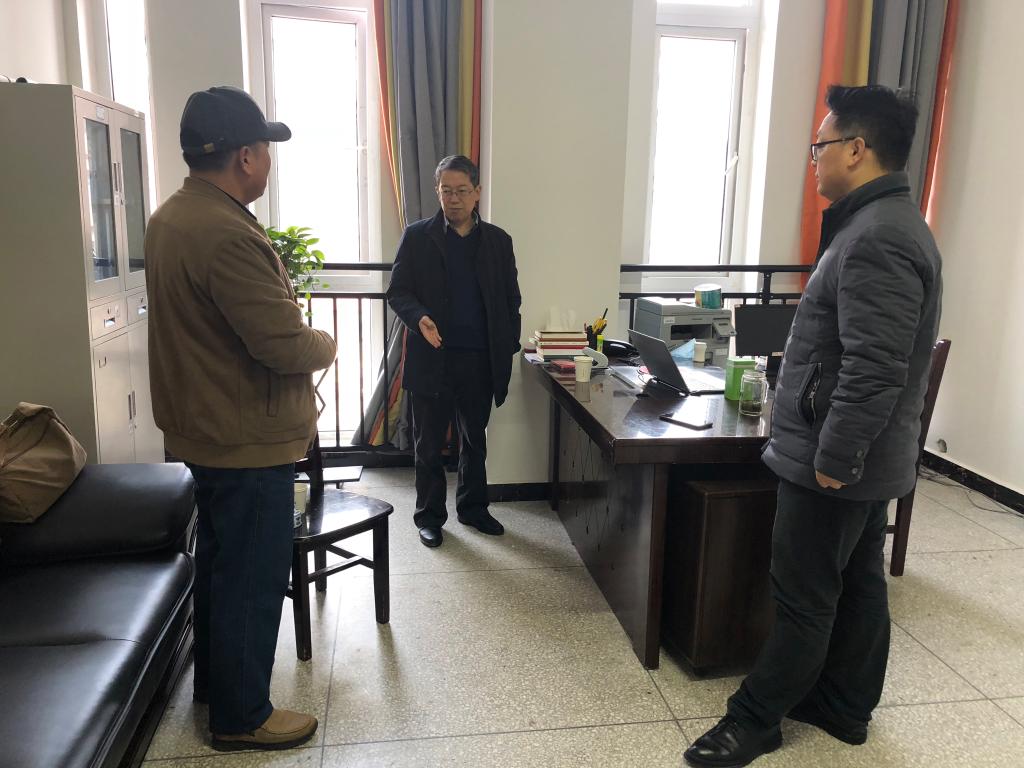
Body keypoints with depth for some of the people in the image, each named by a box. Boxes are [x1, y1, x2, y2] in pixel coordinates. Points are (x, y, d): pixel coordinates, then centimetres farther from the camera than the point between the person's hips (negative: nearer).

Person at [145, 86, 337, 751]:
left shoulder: (169, 218, 8)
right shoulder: (227, 234, -26)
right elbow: (286, 344, -27)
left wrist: (301, 335, 10)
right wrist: (326, 344, -6)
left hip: (204, 428, 10)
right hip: (249, 440, -10)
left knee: (220, 560, 24)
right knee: (253, 578, 5)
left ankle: (215, 680, 42)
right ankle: (242, 717, 22)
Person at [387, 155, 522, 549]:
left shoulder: (498, 241, 7)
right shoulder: (417, 236, 0)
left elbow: (511, 299, 10)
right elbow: (397, 291, -1)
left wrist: (508, 348, 2)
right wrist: (419, 318, -21)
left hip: (481, 360, 2)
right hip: (432, 358, -2)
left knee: (475, 440, 15)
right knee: (428, 443, 8)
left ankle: (472, 506, 31)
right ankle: (430, 515, 22)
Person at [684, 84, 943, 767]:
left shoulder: (876, 238, -22)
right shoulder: (892, 223, 12)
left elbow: (874, 371, -28)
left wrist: (833, 458, -21)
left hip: (835, 462, -10)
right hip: (866, 457, 10)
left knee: (804, 599, 3)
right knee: (858, 583, 19)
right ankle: (844, 707, 34)